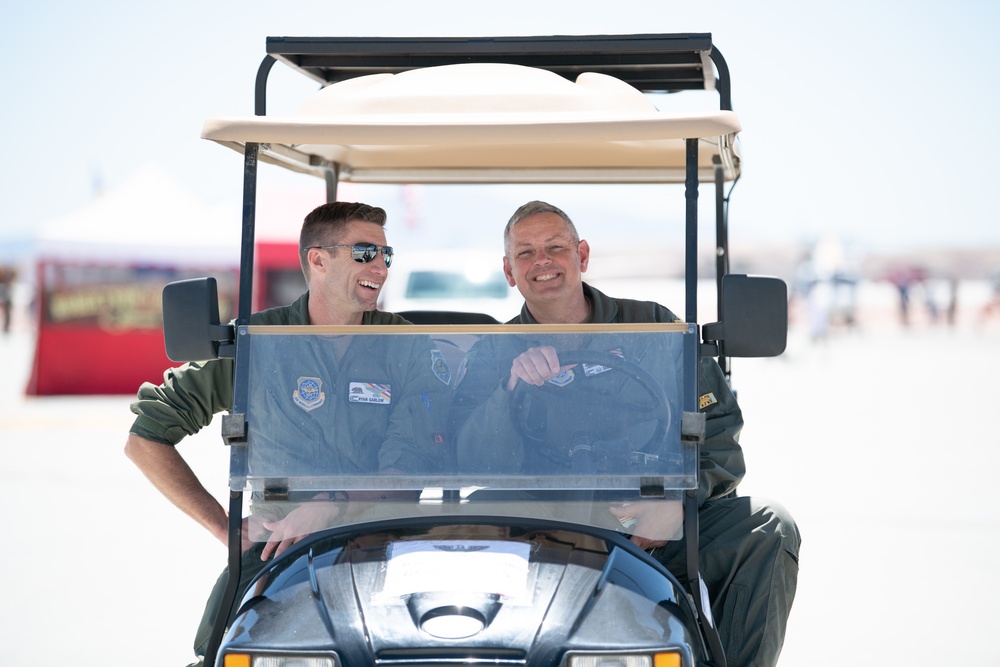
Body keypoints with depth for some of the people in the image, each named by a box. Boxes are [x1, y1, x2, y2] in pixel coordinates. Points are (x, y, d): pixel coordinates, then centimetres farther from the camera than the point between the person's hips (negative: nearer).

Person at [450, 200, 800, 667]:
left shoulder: (653, 326, 11)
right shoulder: (494, 355, 10)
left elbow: (719, 432, 6)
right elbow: (468, 457, -6)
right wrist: (512, 389, -25)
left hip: (660, 535, 1)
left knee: (768, 526, -23)